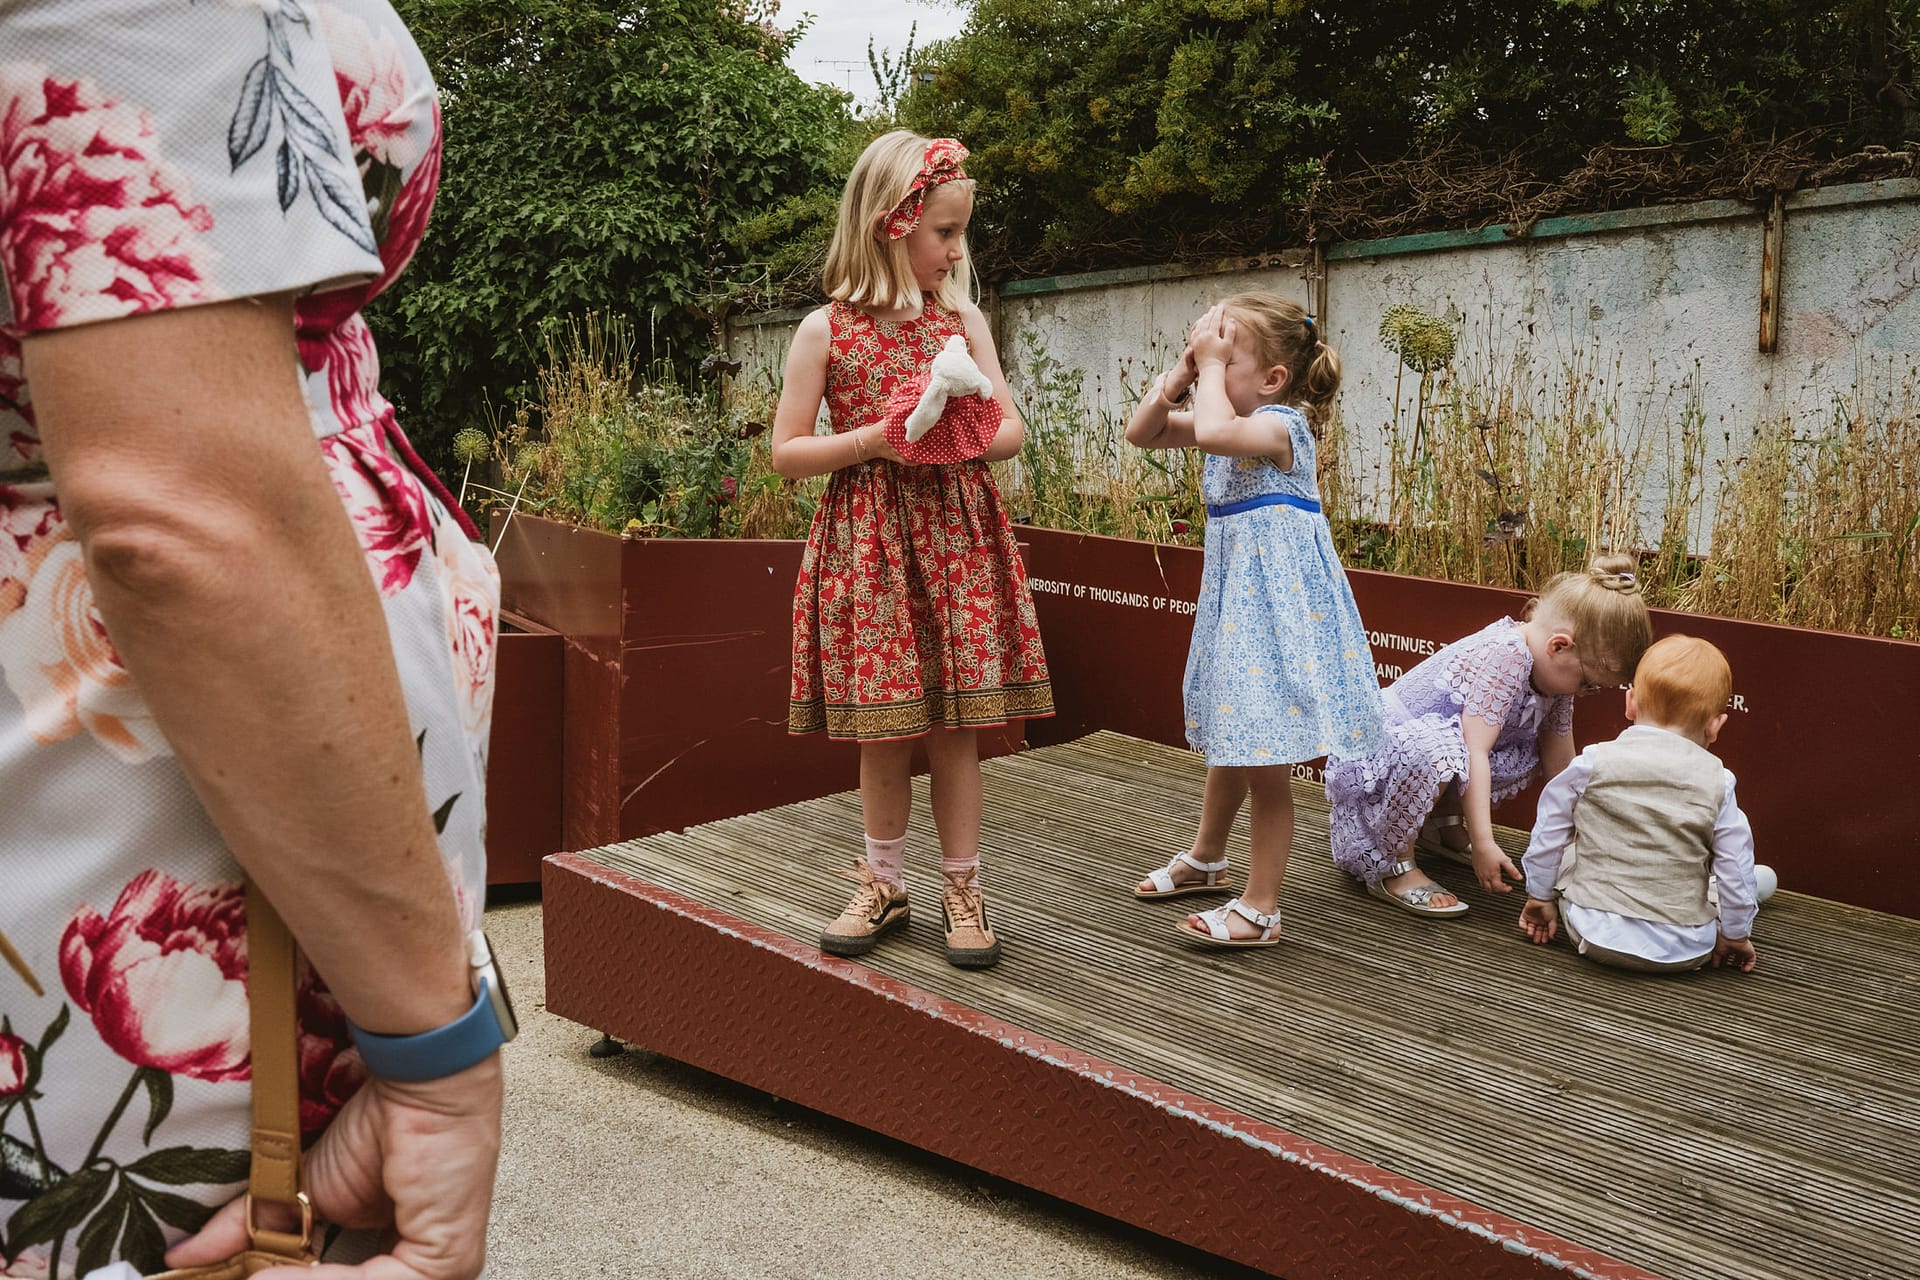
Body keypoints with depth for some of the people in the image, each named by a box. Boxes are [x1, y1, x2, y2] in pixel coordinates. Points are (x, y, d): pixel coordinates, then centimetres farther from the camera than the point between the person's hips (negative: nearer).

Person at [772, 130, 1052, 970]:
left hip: (956, 537, 1)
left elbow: (1010, 429, 7)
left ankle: (962, 888, 16)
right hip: (866, 545, -1)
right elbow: (786, 453, -1)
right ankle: (883, 885, 23)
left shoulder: (963, 320, 7)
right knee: (883, 731, 6)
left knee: (953, 728, 3)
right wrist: (871, 439, -14)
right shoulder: (826, 331, -1)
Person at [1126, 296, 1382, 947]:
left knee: (1265, 758, -4)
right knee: (1230, 740, 24)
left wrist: (1210, 367, -22)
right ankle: (1205, 858, 43)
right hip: (1235, 598, 9)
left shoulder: (1280, 424, -17)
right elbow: (1142, 432, 12)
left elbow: (1213, 431, -37)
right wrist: (1180, 372, 0)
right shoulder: (1235, 421, 9)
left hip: (1277, 600, -9)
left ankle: (1260, 909, 6)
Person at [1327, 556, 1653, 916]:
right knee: (1438, 752, -39)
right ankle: (1388, 864, -19)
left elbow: (1561, 767, 13)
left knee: (1528, 753, 4)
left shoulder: (1553, 672, 3)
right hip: (1373, 751, -9)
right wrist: (1483, 845, -32)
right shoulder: (1505, 655, -26)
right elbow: (1474, 753, -31)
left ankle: (1444, 823, 19)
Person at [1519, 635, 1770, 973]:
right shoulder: (1717, 783, -4)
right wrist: (1736, 935, 14)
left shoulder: (1593, 763, -5)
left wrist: (1539, 895, 17)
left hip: (1596, 934, 0)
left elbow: (1549, 833, 3)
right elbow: (1735, 865, 1)